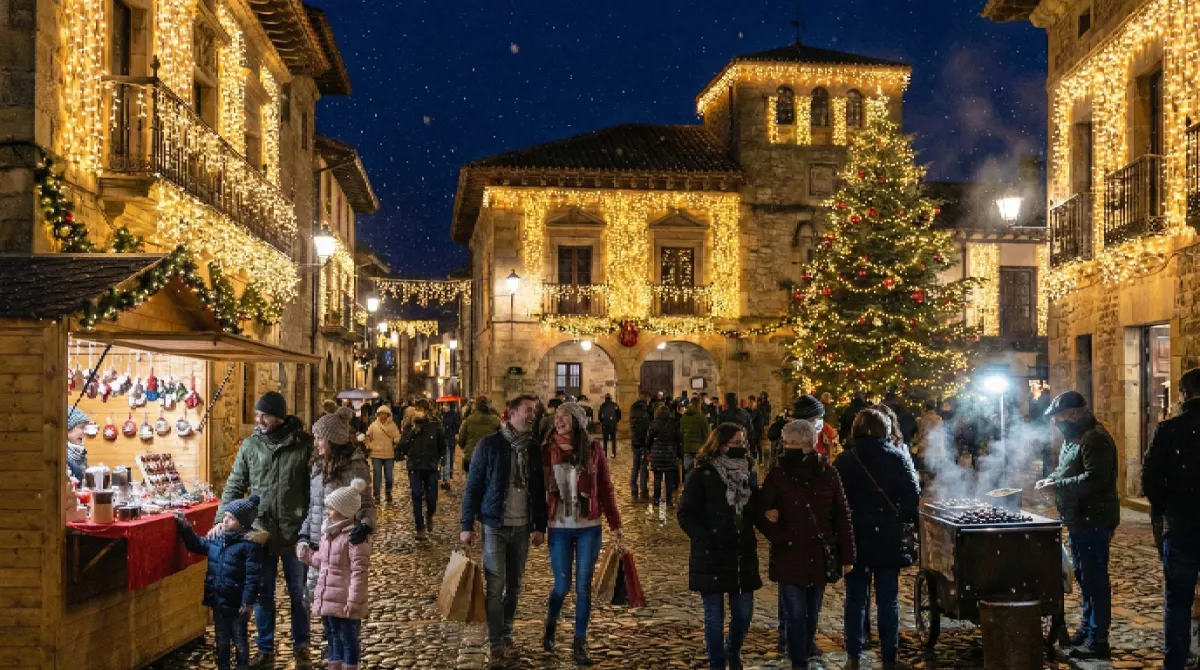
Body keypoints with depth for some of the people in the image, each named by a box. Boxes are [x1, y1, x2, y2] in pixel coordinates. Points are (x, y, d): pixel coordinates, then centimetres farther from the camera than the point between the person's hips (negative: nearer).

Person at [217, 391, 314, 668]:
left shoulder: (303, 444, -8)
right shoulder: (250, 445, 0)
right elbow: (235, 486, 5)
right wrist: (221, 520, -6)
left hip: (295, 532, -2)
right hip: (260, 531, 2)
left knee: (298, 593, 12)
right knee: (262, 594, 12)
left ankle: (300, 647, 28)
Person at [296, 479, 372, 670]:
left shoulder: (354, 537, -18)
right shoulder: (328, 532, 11)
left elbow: (359, 572, -21)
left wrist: (354, 601, -22)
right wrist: (306, 554, 14)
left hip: (344, 604, -9)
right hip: (327, 600, 9)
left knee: (348, 640, 6)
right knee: (334, 638, 20)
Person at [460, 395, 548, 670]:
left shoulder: (534, 449, 5)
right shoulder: (490, 444, -7)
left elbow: (539, 490, 10)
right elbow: (473, 486, -5)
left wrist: (540, 526, 6)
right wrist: (467, 525, -7)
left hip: (523, 528, 4)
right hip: (495, 526, -4)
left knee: (514, 586, 11)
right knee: (495, 588, -4)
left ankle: (506, 636, 24)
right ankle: (497, 646, 1)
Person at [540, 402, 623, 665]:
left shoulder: (593, 448, -3)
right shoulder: (547, 450, -3)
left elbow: (605, 488, 1)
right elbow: (540, 488, 1)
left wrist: (615, 524, -1)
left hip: (589, 528, 0)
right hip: (559, 528, 0)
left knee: (583, 586, 4)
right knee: (562, 585, 6)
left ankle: (580, 643, 17)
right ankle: (550, 625, 36)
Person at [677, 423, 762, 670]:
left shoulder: (746, 474, 7)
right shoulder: (702, 476, -9)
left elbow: (754, 512, 13)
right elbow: (685, 515, -10)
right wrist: (706, 539, -20)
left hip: (743, 556, 5)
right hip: (711, 557, -4)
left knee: (744, 613, 9)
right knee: (714, 617, 3)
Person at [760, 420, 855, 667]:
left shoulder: (828, 474, -4)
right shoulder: (777, 475, -7)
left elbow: (842, 516, 0)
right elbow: (764, 515, -4)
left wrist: (847, 554, -1)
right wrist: (780, 538, -22)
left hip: (819, 556, 2)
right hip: (789, 556, -2)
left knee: (812, 613, 16)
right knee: (795, 614, -1)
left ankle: (806, 651, 37)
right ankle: (799, 662, 9)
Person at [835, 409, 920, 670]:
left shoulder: (844, 461, -4)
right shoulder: (897, 458, -4)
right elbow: (913, 496, -4)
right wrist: (906, 518, 12)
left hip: (854, 538, 0)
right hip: (888, 539, 0)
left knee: (856, 598, 9)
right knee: (888, 600, 8)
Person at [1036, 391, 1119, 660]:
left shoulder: (1095, 439, -18)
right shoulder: (1073, 438, 15)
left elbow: (1094, 479, -27)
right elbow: (1068, 472, 25)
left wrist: (1057, 485, -21)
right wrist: (1051, 479, 5)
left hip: (1094, 521, -11)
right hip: (1079, 520, 11)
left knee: (1095, 579, -5)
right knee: (1083, 577, 19)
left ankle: (1098, 640, 1)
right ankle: (1087, 628, 31)